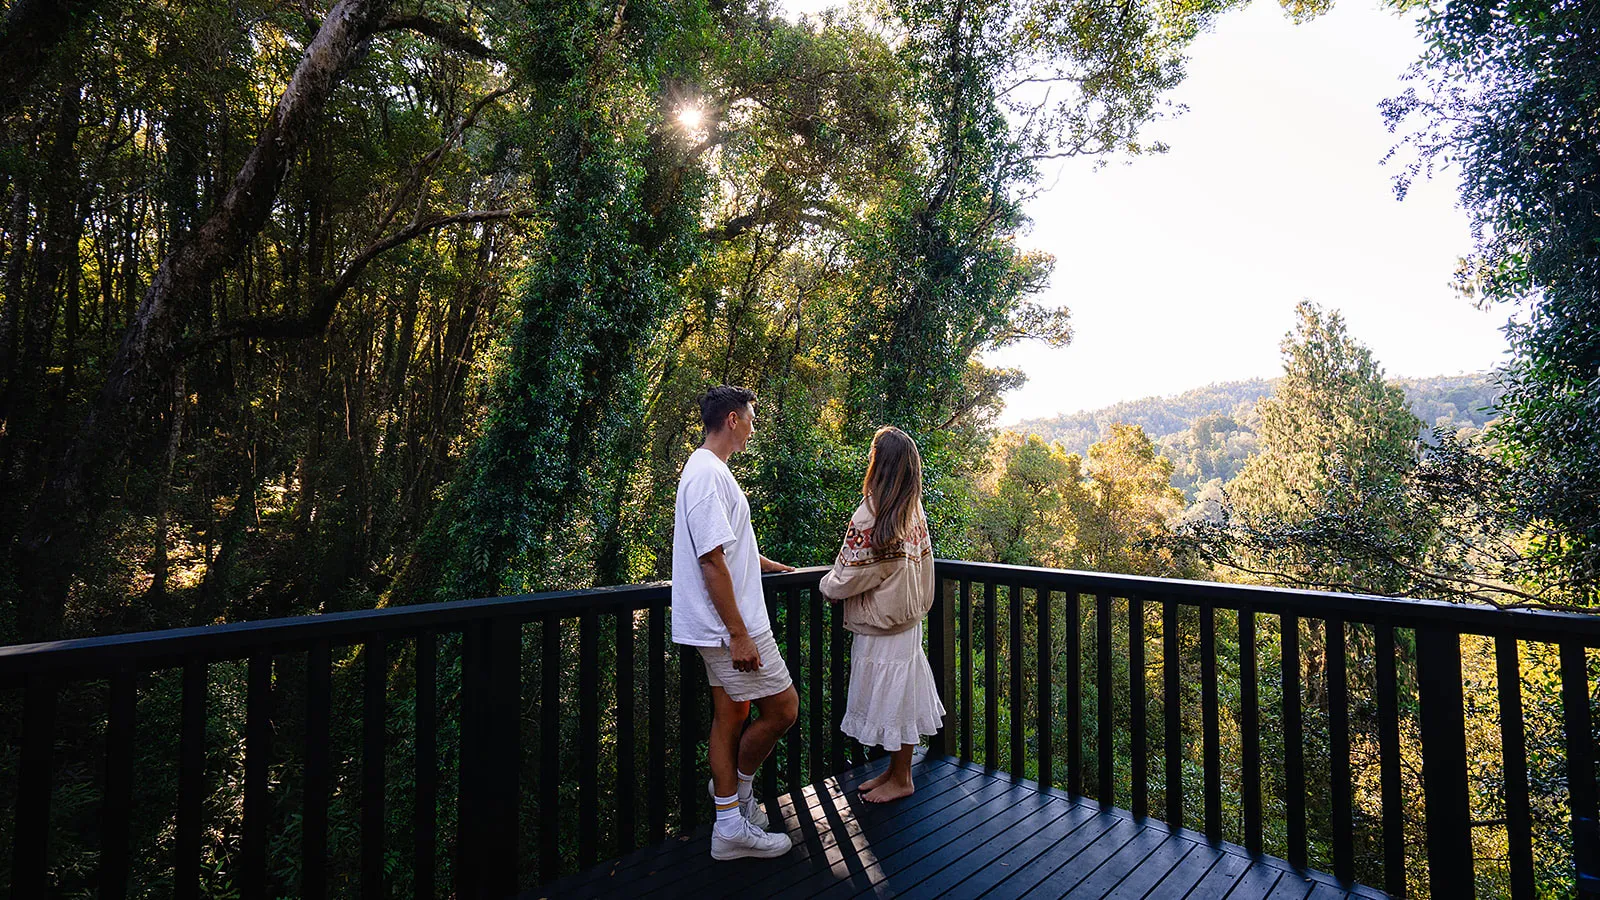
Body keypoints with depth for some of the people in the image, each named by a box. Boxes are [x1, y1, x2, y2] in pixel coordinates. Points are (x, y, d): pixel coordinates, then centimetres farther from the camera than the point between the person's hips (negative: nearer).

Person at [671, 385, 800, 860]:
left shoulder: (708, 470, 14)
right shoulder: (708, 474, -19)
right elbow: (712, 560, -24)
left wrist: (769, 564, 40)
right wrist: (739, 634, -22)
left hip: (724, 626, 10)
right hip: (733, 625, -10)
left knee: (729, 717, 15)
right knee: (783, 707, 2)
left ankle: (730, 825, 27)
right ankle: (739, 785, 24)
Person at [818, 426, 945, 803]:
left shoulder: (871, 516, -25)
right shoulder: (913, 510, -1)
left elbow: (847, 577, -19)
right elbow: (922, 562, 8)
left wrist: (827, 586, 2)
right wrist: (921, 606, 18)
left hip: (883, 628, -8)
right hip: (908, 619, 8)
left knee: (891, 700, 8)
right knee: (899, 699, 19)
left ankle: (901, 780, 25)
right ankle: (895, 770, 34)